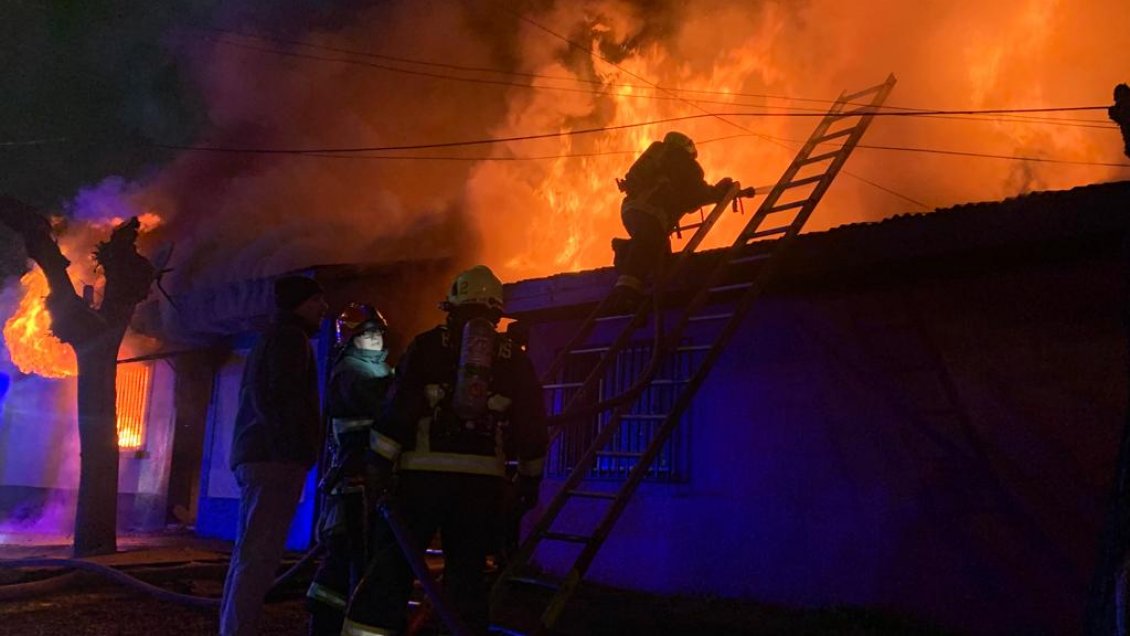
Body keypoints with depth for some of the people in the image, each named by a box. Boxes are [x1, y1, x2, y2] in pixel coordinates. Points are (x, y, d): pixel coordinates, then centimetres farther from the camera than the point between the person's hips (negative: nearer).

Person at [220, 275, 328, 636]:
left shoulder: (269, 339, 26)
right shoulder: (290, 336, -4)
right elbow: (286, 399, -16)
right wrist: (299, 453, -17)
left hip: (256, 455, 10)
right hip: (276, 458, -10)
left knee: (248, 556, 11)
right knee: (259, 558, -13)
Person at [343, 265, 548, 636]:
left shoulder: (428, 346, 5)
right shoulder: (514, 358, 11)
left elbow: (398, 408, -3)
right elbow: (531, 427, 12)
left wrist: (378, 466, 1)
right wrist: (530, 478, 22)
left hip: (425, 471, -2)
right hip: (484, 478, 2)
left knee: (392, 563, 3)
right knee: (467, 571, 11)